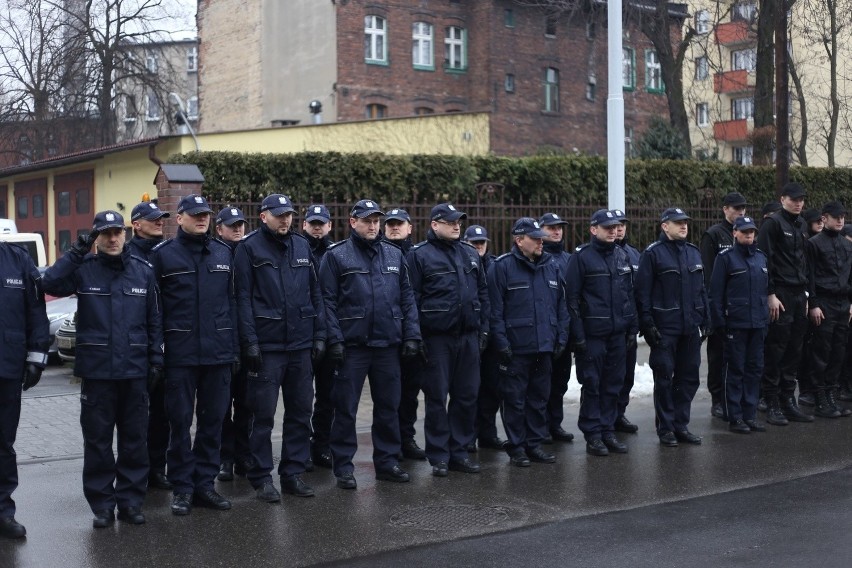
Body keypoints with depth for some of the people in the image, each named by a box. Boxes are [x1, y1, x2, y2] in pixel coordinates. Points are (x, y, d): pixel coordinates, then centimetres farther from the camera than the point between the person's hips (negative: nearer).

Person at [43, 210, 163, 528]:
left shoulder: (143, 271, 6)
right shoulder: (84, 270, 1)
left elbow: (154, 321, 9)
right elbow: (51, 284, -17)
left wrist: (156, 360, 4)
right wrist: (77, 252, -17)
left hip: (135, 371, 2)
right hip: (96, 371, -1)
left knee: (135, 440, 8)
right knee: (97, 441, 4)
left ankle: (130, 501, 18)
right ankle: (102, 505, 14)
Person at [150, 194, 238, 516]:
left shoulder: (223, 253, 11)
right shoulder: (163, 254, 0)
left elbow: (231, 301, 13)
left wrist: (234, 347, 8)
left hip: (218, 354, 4)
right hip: (180, 354, -3)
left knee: (213, 420, 9)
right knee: (180, 422, 3)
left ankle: (205, 484, 19)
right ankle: (182, 487, 13)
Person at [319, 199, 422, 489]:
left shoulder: (394, 254, 11)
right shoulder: (336, 255, -2)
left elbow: (407, 298, 11)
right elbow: (328, 300, -6)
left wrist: (411, 335, 4)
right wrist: (335, 339, -13)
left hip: (388, 345, 4)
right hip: (352, 345, -4)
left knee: (389, 407, 11)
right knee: (346, 409, 3)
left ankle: (387, 461, 23)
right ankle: (343, 466, 12)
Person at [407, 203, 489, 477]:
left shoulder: (470, 254, 14)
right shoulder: (419, 255, -3)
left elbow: (483, 293, 17)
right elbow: (412, 298, -7)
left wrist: (483, 328, 10)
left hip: (469, 336, 5)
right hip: (437, 338, -5)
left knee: (467, 395, 9)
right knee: (437, 397, 1)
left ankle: (460, 451, 20)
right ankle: (439, 456, 10)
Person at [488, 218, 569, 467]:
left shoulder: (551, 267, 12)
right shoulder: (502, 267, -6)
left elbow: (561, 306, 16)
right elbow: (495, 309, -9)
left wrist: (561, 338, 10)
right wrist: (501, 343, -13)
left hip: (544, 347, 6)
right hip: (516, 348, -5)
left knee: (540, 398, 12)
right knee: (515, 399, 1)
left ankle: (535, 444, 22)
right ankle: (516, 448, 11)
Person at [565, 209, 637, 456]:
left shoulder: (622, 256, 11)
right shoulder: (582, 257, -7)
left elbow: (629, 294, 16)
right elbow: (572, 298, -9)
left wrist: (632, 328, 10)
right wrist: (578, 334, -13)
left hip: (618, 333, 6)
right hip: (592, 334, -5)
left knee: (613, 384, 10)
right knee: (592, 385, 1)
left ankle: (608, 430, 19)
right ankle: (592, 435, 8)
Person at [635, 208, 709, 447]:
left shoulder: (693, 252, 14)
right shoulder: (653, 253, -6)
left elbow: (702, 289, 18)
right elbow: (643, 292, -9)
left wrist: (705, 320, 13)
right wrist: (647, 325, -14)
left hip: (690, 328, 6)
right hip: (665, 328, -6)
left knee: (689, 377, 9)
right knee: (664, 378, 1)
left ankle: (681, 425, 19)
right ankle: (666, 428, 10)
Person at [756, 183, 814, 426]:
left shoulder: (800, 225, 17)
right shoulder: (772, 223, -7)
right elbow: (764, 260, -13)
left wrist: (806, 293, 15)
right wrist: (770, 294, -17)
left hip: (799, 295, 7)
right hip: (780, 295, -7)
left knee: (794, 351, 9)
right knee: (775, 350, -4)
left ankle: (788, 401, 17)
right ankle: (772, 405, 2)